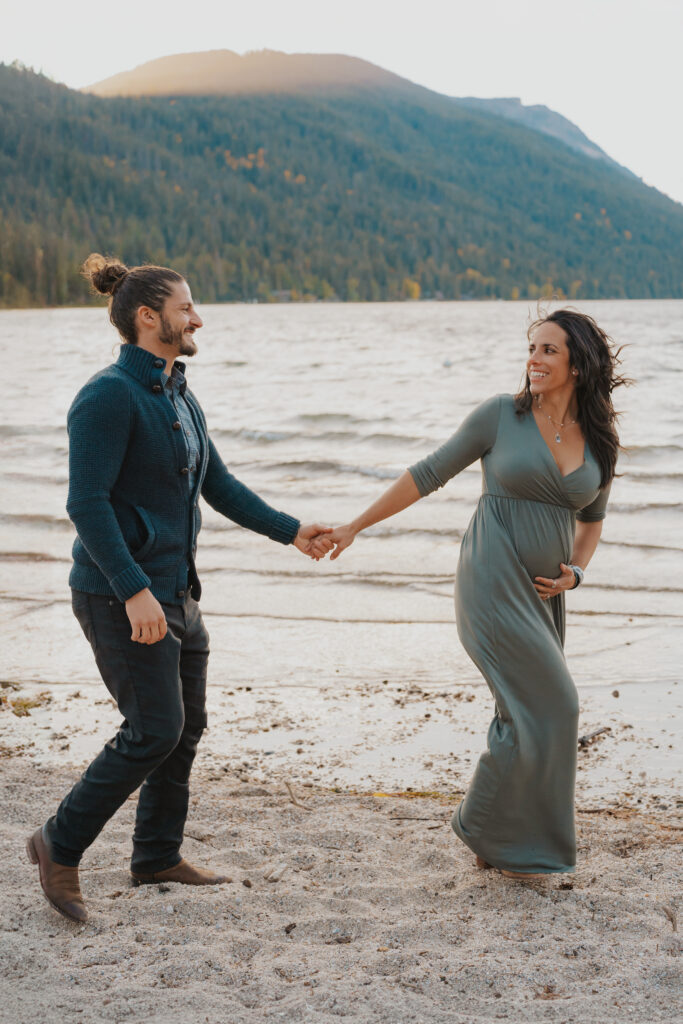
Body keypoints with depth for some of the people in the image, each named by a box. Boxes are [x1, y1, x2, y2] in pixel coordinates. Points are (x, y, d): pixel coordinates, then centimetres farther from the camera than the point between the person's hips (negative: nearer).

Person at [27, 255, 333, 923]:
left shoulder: (177, 396, 12)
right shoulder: (109, 396, -17)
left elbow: (218, 486, 19)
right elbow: (87, 503, -22)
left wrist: (290, 532, 16)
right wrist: (134, 591, -27)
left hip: (174, 589, 9)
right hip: (121, 592, -9)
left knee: (187, 725, 14)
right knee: (153, 731, -9)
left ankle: (157, 856, 28)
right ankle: (61, 844, 8)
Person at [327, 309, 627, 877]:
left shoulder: (598, 441, 7)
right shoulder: (501, 415, -6)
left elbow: (591, 517, 21)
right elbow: (429, 474, 0)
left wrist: (574, 571, 2)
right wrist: (356, 526, 2)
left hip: (542, 595, 5)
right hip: (492, 586, -5)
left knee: (528, 713, 6)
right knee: (546, 707, -10)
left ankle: (497, 838, 21)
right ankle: (490, 831, 7)